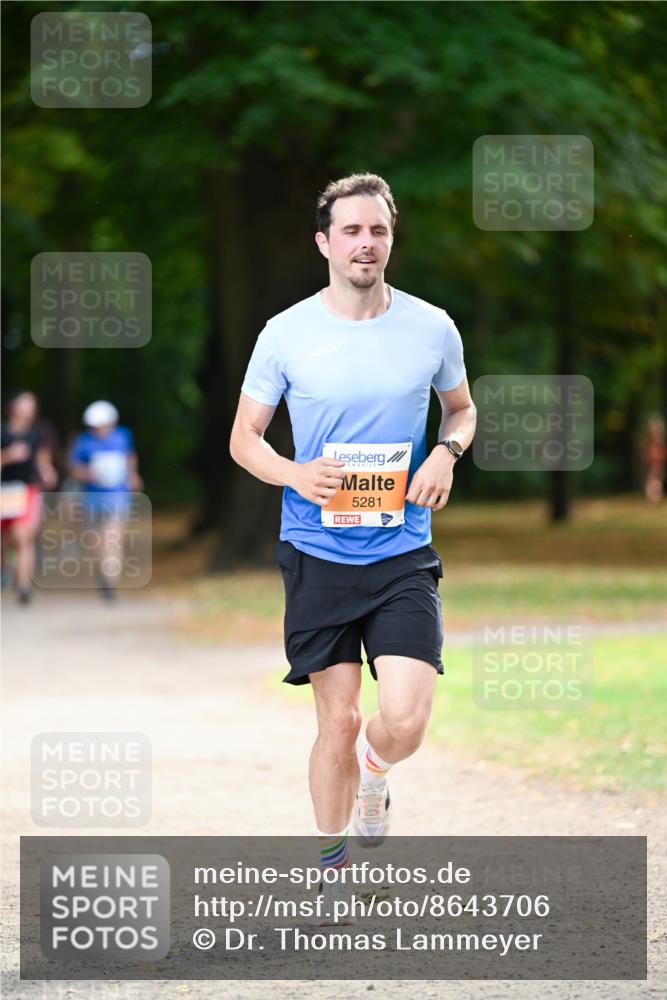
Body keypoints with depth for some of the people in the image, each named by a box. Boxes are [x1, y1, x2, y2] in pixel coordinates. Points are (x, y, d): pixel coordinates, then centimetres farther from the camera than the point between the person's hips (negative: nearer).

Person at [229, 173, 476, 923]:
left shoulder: (432, 328, 1)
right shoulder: (286, 334, -2)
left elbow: (460, 408, 19)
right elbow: (244, 438, 6)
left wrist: (447, 453, -3)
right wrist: (295, 474, -15)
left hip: (403, 556, 1)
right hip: (317, 554, -1)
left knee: (403, 724, -12)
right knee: (337, 721, 1)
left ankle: (373, 771, 25)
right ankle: (331, 864, 22)